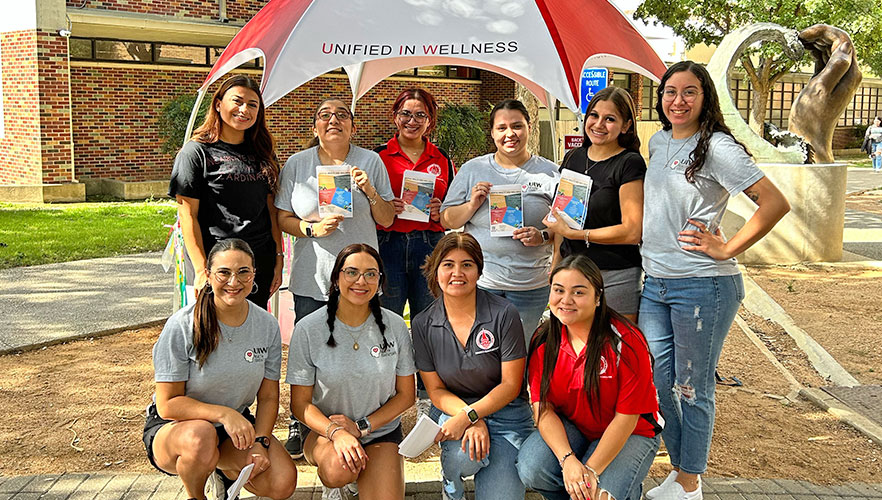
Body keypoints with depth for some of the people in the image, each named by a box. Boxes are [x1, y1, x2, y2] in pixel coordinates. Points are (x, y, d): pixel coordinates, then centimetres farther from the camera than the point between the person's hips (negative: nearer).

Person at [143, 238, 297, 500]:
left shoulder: (267, 325, -6)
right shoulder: (182, 326, -18)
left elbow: (268, 397, 0)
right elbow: (168, 405, -18)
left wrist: (260, 442, -16)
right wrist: (224, 413, -31)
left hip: (237, 424, 4)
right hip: (173, 428, -3)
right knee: (200, 436, -39)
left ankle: (222, 469, 13)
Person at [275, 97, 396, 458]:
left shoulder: (371, 162, 5)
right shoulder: (296, 164, 6)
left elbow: (387, 220, 5)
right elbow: (283, 219, 7)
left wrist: (370, 191, -12)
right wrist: (313, 229, -12)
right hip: (311, 278, 0)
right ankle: (300, 425, 19)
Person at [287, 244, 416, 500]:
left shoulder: (395, 326, -5)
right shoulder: (309, 329, -10)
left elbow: (406, 395, 2)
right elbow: (300, 403, -7)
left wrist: (361, 427, -11)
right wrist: (336, 433, -25)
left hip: (381, 430, 1)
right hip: (324, 428, 0)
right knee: (340, 469, -33)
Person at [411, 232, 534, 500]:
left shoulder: (504, 314, -11)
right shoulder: (423, 324, -3)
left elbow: (511, 385, -9)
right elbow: (436, 390, -1)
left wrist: (468, 416, -22)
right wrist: (472, 422, -19)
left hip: (505, 413, -1)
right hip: (452, 409, 2)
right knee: (465, 452, -33)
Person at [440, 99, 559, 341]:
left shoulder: (550, 173, 3)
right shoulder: (472, 169, 5)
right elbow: (447, 221, 5)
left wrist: (543, 236, -13)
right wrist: (472, 205, -12)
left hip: (530, 284, 0)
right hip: (479, 280, 0)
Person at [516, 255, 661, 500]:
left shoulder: (627, 342, -20)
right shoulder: (544, 341, -7)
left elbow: (626, 417, -17)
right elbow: (543, 408, -9)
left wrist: (591, 471, -24)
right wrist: (568, 459, -26)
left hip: (630, 434, -3)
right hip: (567, 429, 3)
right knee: (531, 469, -26)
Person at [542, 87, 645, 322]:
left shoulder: (630, 163, -8)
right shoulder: (572, 158, 11)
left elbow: (632, 231, -14)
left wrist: (574, 233, -14)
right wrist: (556, 263, 11)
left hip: (616, 275, -5)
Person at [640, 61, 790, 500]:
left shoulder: (717, 148, -11)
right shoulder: (658, 142, 11)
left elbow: (776, 203, -16)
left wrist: (726, 248, -14)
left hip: (702, 285, -7)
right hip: (655, 283, 7)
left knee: (692, 389, 4)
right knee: (655, 381, 11)